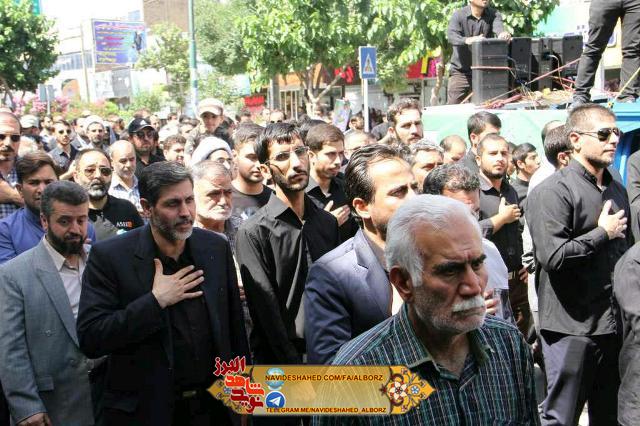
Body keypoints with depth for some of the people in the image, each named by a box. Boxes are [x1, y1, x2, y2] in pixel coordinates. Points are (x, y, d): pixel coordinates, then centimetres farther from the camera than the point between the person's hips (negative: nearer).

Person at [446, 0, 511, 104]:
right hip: (460, 72, -2)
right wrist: (468, 40, -46)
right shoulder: (458, 15, -7)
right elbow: (451, 36, -25)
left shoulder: (493, 14, 0)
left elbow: (498, 27, -22)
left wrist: (503, 34, -47)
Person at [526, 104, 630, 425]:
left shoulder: (617, 190, 16)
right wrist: (603, 233, -12)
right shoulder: (553, 191, -12)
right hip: (572, 327, -8)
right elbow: (553, 256, -24)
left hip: (615, 325, 8)